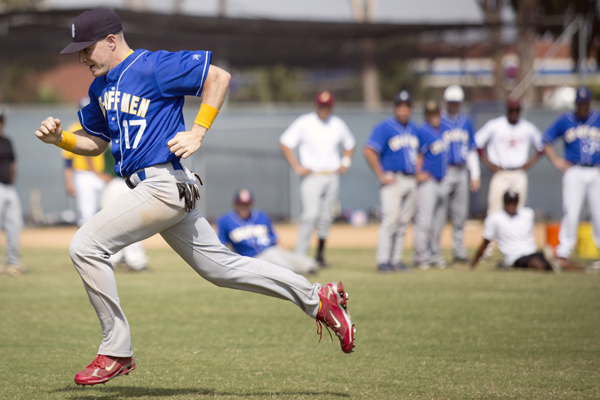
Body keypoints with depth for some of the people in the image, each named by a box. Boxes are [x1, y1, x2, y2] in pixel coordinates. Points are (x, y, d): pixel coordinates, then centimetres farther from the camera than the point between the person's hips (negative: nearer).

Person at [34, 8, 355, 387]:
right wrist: (60, 138, 6)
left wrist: (198, 131, -16)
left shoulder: (152, 66, -10)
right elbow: (95, 142, 25)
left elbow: (218, 76, -13)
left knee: (86, 245, -14)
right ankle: (316, 297, 21)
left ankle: (117, 352, -7)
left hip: (163, 184, -10)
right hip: (160, 191, 10)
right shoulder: (102, 86, 17)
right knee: (221, 266, 13)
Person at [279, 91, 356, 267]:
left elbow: (349, 144, 27)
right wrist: (297, 167, -7)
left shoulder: (338, 124, 11)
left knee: (326, 217, 5)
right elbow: (284, 143, -1)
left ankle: (320, 254, 18)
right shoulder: (304, 123, -2)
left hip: (332, 177, 4)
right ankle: (300, 256, -16)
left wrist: (345, 163, 12)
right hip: (312, 177, -4)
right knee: (310, 215, -16)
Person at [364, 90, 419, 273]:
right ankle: (383, 261, -12)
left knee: (403, 222, 8)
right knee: (390, 219, -14)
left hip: (411, 181, 7)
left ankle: (397, 259, 13)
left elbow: (418, 153, 29)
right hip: (393, 180, -7)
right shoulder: (384, 128, -7)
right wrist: (382, 176, -15)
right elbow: (369, 151, -15)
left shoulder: (414, 130, 15)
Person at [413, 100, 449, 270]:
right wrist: (418, 174, -17)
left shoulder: (444, 128, 11)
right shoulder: (423, 132, -11)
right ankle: (421, 256, -4)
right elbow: (419, 156, -9)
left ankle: (435, 254, 22)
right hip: (428, 181, -8)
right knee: (424, 219, -9)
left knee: (439, 221, 13)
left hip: (442, 182, 8)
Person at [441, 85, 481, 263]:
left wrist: (475, 175, 12)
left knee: (460, 214, 8)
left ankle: (459, 251, 13)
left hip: (462, 173, 5)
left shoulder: (466, 122, 13)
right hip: (443, 173, -5)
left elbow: (472, 150, 17)